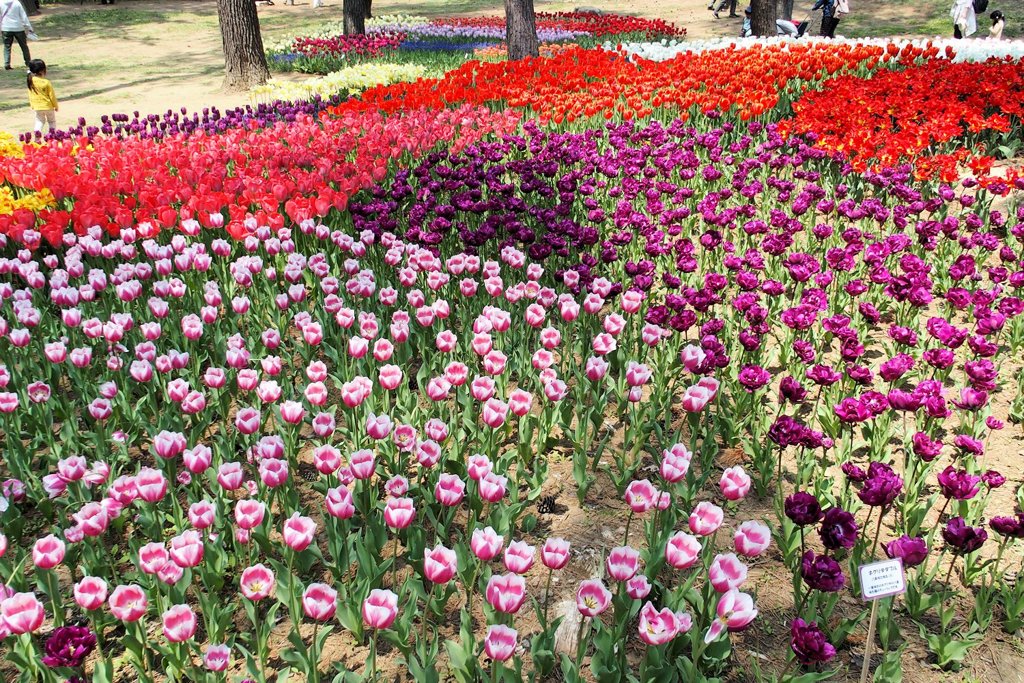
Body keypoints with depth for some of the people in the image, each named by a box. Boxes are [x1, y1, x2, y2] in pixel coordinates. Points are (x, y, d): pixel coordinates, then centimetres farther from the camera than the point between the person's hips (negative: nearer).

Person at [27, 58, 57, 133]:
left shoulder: (31, 82, -7)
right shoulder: (47, 83, -20)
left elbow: (30, 95, 2)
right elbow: (52, 96, -11)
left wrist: (32, 105, 15)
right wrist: (56, 106, 2)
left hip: (37, 107, 3)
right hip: (48, 106, -3)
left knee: (39, 121, 19)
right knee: (52, 121, 16)